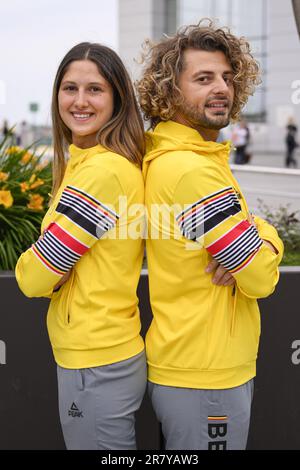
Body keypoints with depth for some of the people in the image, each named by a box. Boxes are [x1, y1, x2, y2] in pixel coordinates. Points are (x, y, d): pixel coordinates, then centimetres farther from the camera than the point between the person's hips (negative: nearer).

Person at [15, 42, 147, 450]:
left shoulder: (103, 169, -21)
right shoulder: (83, 162, 9)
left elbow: (35, 277, -18)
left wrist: (29, 267, 2)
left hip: (95, 367, -9)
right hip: (106, 354, 9)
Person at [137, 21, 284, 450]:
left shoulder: (173, 157, 8)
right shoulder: (192, 169, -23)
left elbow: (268, 235, 8)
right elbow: (262, 278, -21)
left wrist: (261, 242, -14)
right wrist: (256, 253, -1)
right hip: (205, 380, -9)